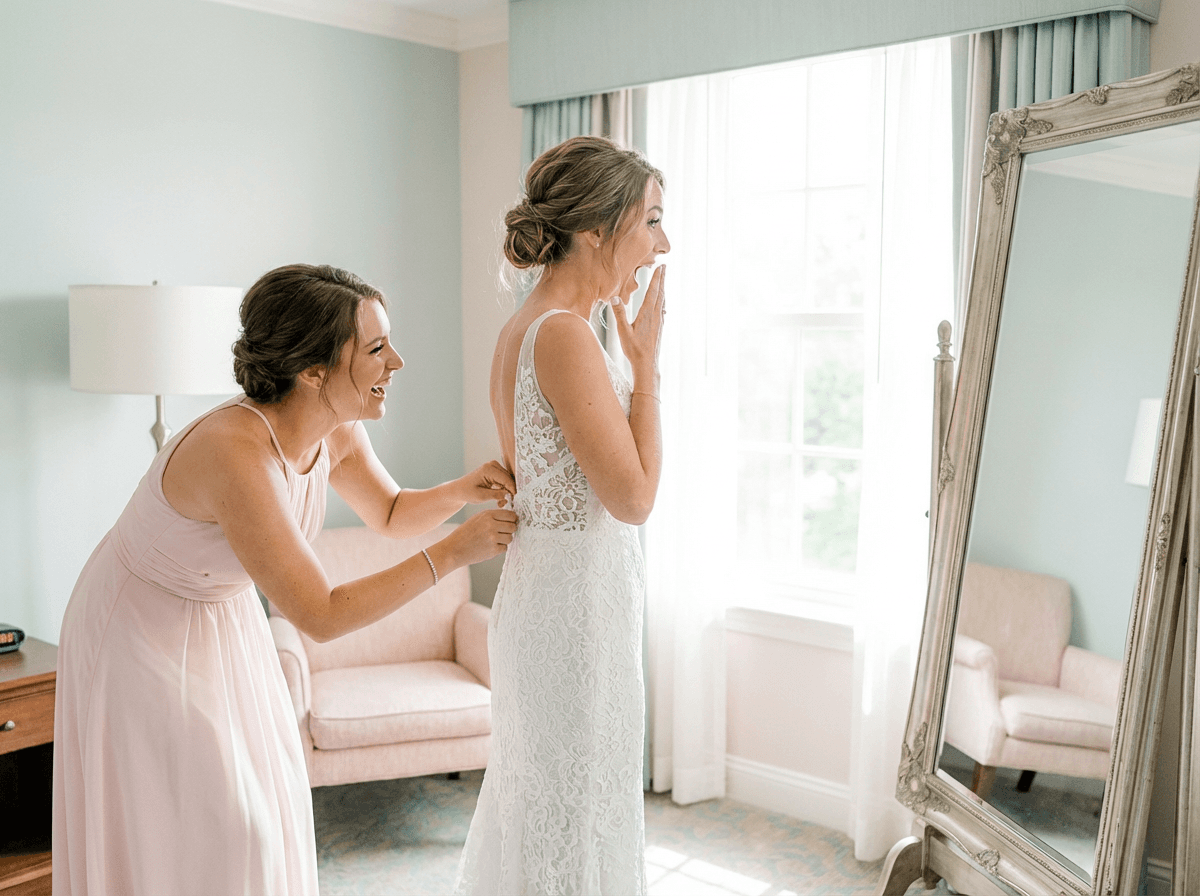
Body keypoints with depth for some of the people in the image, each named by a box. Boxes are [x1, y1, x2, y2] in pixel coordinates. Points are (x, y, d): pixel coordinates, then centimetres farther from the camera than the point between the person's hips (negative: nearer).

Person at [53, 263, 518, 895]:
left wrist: (462, 490, -14)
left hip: (223, 623, 8)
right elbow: (320, 616, -34)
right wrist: (453, 553, -32)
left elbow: (392, 515, 7)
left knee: (265, 804, 15)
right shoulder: (237, 452, -37)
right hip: (142, 629, -7)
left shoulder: (336, 430, -13)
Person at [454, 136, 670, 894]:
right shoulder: (564, 334, -21)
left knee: (541, 793, 23)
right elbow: (633, 496, -20)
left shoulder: (526, 327, 8)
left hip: (549, 590, 10)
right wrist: (646, 360, -14)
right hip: (578, 600, -10)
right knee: (576, 803, 7)